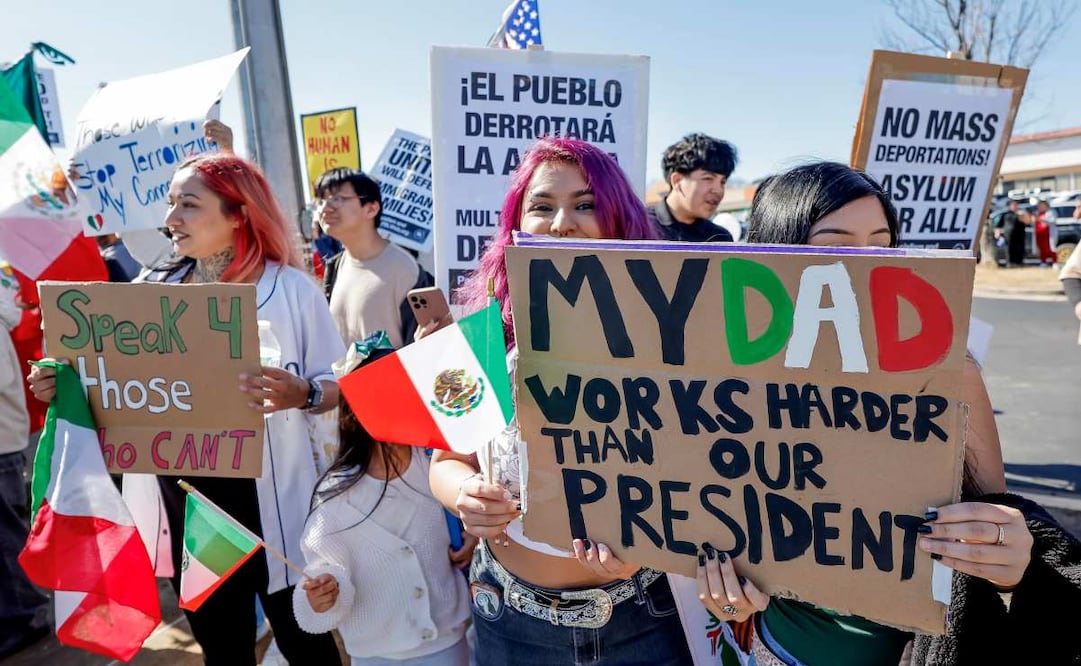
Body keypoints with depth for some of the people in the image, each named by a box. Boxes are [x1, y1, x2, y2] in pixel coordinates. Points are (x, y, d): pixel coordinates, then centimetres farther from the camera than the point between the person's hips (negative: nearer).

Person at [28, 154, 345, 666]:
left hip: (269, 498, -4)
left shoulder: (290, 287, -9)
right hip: (180, 499, 4)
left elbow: (341, 386, -9)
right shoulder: (153, 291, 3)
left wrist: (302, 394, -29)